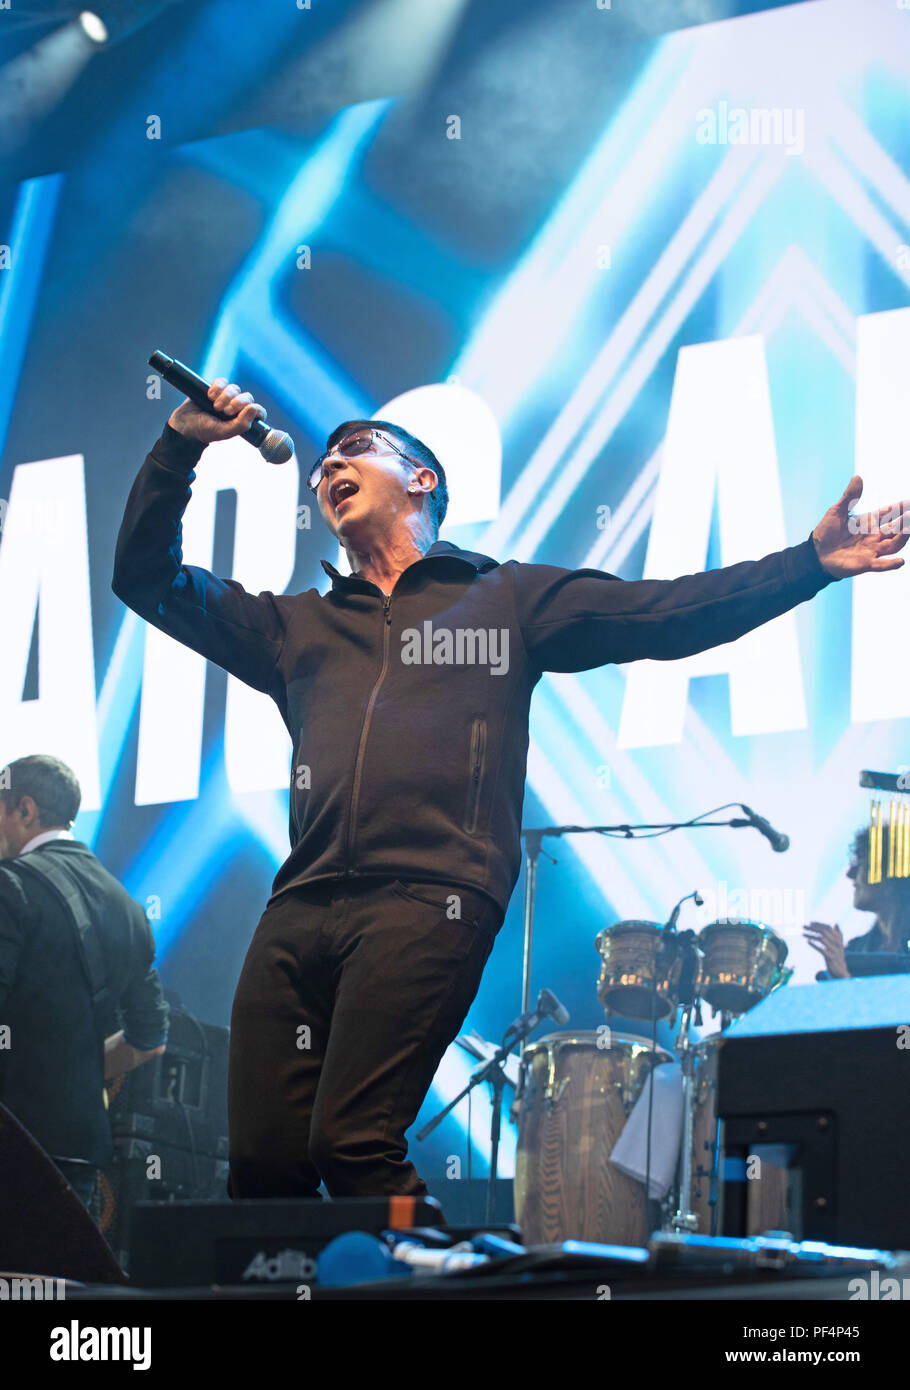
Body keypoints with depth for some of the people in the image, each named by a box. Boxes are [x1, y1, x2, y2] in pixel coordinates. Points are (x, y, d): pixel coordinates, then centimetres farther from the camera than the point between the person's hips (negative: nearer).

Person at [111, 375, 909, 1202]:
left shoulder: (507, 598, 21)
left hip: (429, 905, -4)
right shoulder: (300, 627, 29)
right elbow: (149, 577, 30)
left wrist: (809, 564, 6)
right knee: (261, 1162, -6)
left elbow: (668, 613, 14)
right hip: (300, 908, 4)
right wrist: (181, 448, 20)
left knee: (353, 1148, -19)